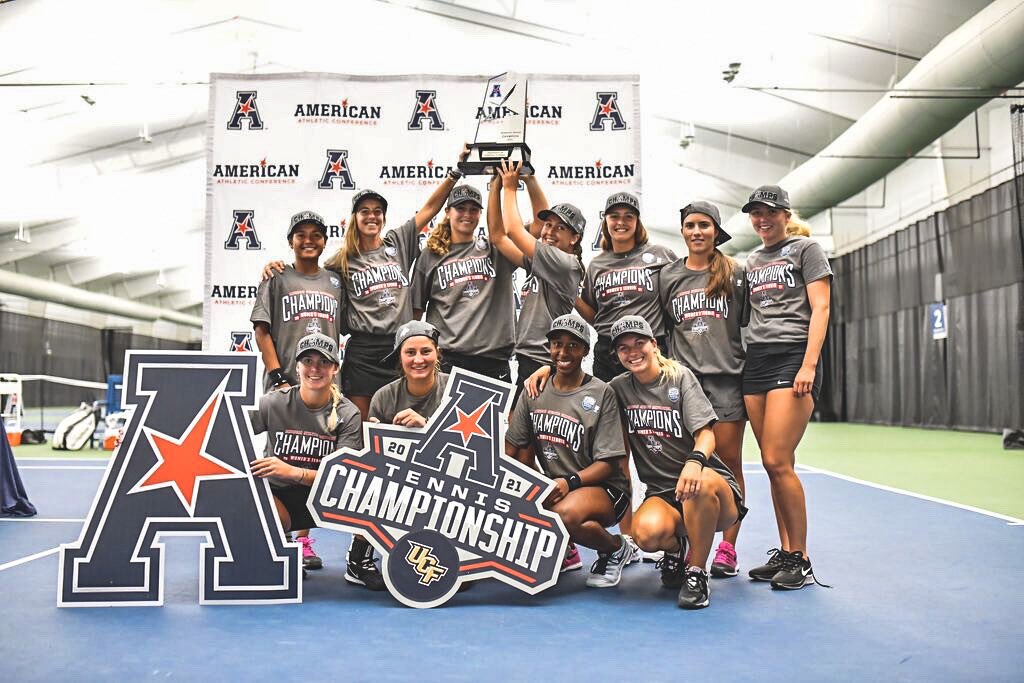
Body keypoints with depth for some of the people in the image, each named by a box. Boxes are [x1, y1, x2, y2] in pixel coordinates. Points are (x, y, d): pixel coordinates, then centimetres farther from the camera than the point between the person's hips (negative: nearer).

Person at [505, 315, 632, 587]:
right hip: (552, 485, 5)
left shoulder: (600, 394, -7)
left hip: (603, 488, -5)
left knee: (567, 512, -38)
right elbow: (514, 451, 7)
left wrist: (570, 482, -25)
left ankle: (615, 548, -2)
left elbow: (609, 463, -10)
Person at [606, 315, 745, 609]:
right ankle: (674, 548, 7)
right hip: (662, 496, 3)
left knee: (702, 482, -42)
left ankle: (697, 573, -19)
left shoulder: (680, 377, -1)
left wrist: (695, 461, -33)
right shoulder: (620, 387, 9)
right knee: (647, 532, -35)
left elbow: (706, 433, -12)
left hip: (713, 489, -2)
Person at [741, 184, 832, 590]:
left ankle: (801, 561, -2)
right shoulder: (751, 261, 21)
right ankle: (784, 553, 12)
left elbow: (820, 308, -5)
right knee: (773, 464, 4)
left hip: (793, 358, -6)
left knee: (778, 462, -13)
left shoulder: (806, 249, 4)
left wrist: (808, 365, -15)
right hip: (756, 362, 6)